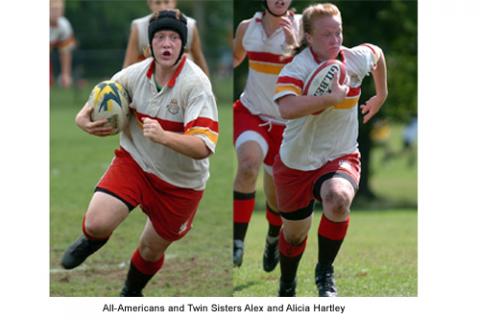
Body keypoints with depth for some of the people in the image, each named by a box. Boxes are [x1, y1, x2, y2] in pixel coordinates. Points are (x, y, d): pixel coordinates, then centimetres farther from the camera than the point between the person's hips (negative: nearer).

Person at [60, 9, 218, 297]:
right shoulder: (135, 74, -11)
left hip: (180, 183, -2)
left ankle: (131, 293, 47)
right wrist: (84, 119, -13)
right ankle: (92, 240, 19)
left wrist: (163, 136, -49)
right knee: (98, 223, -21)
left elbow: (203, 147, -34)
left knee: (151, 250, 13)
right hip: (134, 163, 2)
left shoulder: (196, 84, -25)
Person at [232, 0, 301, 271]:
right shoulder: (247, 27, 0)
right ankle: (237, 241, -29)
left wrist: (296, 45, -43)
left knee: (276, 195, 13)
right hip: (250, 113, 1)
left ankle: (274, 239, 47)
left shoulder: (301, 27, -11)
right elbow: (235, 58, 21)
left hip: (287, 123, -1)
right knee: (249, 164, -32)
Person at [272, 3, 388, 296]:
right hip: (296, 162, -1)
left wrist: (381, 95, 29)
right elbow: (287, 108, -44)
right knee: (295, 233, 15)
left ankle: (325, 272, -10)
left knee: (338, 200, -34)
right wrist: (333, 97, -41)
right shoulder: (296, 70, -23)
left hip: (341, 157, 1)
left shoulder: (356, 59, -8)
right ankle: (287, 286, 49)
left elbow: (377, 53, 19)